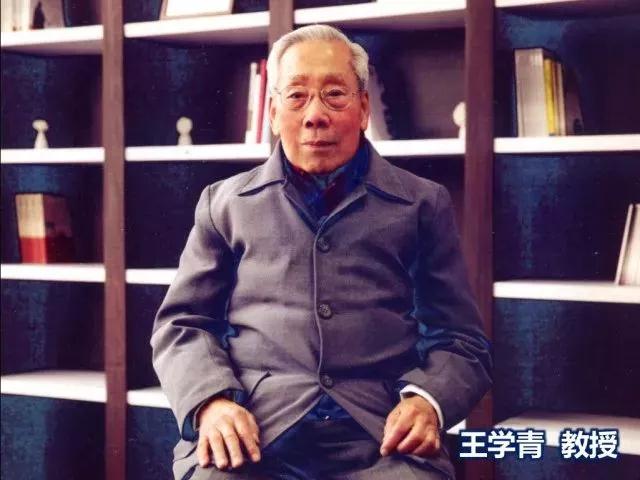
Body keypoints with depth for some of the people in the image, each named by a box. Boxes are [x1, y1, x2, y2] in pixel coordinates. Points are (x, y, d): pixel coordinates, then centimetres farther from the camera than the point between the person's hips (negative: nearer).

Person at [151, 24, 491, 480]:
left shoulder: (422, 204, 15)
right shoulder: (225, 202, 17)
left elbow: (461, 341, 14)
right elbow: (181, 324, 15)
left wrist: (427, 401, -8)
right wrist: (211, 402, -6)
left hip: (379, 438, 0)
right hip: (250, 433, 0)